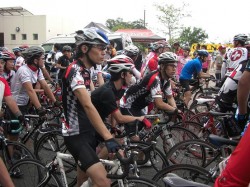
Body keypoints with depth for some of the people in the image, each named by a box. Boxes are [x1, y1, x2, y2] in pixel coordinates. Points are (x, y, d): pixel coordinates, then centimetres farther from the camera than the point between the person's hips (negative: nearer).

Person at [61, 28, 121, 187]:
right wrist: (108, 138, -45)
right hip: (76, 135, -9)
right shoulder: (74, 71, -22)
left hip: (88, 131, 10)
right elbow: (88, 106, -36)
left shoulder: (87, 70, 9)